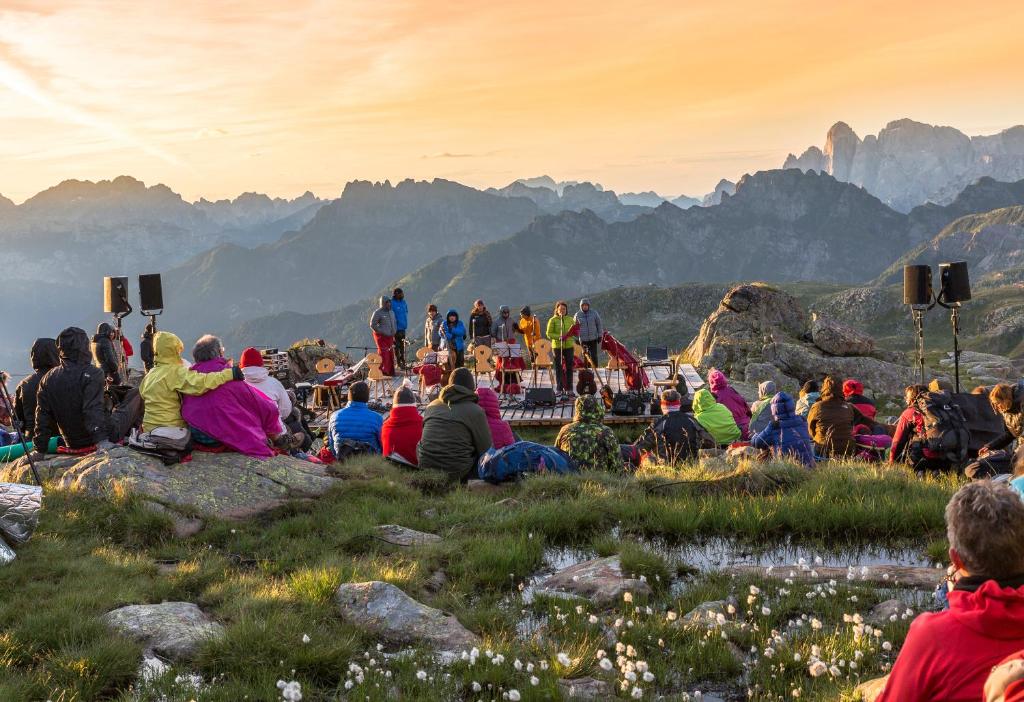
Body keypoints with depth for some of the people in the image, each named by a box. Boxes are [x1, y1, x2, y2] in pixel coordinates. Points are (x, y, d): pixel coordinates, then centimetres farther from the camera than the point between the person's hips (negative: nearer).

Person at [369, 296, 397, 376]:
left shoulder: (391, 312, 15)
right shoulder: (377, 312, -10)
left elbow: (394, 322, 27)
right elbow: (372, 325, -13)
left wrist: (394, 331, 9)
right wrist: (382, 332, -15)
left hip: (390, 336, 8)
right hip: (381, 336, -8)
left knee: (391, 354, 9)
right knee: (384, 354, -12)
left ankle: (391, 371, 16)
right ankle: (383, 372, -10)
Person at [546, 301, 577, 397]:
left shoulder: (570, 319, 12)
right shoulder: (553, 320, 2)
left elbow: (575, 333, 15)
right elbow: (549, 334, -3)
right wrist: (559, 337, -18)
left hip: (569, 346, 3)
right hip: (557, 346, -3)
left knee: (569, 367, 3)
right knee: (559, 368, -1)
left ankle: (569, 389, 8)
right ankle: (559, 389, 4)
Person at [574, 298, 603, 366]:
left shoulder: (594, 313, 0)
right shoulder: (577, 315, 1)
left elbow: (599, 324, 6)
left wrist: (600, 335, 3)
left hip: (593, 339, 0)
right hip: (583, 340, 0)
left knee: (594, 356, -5)